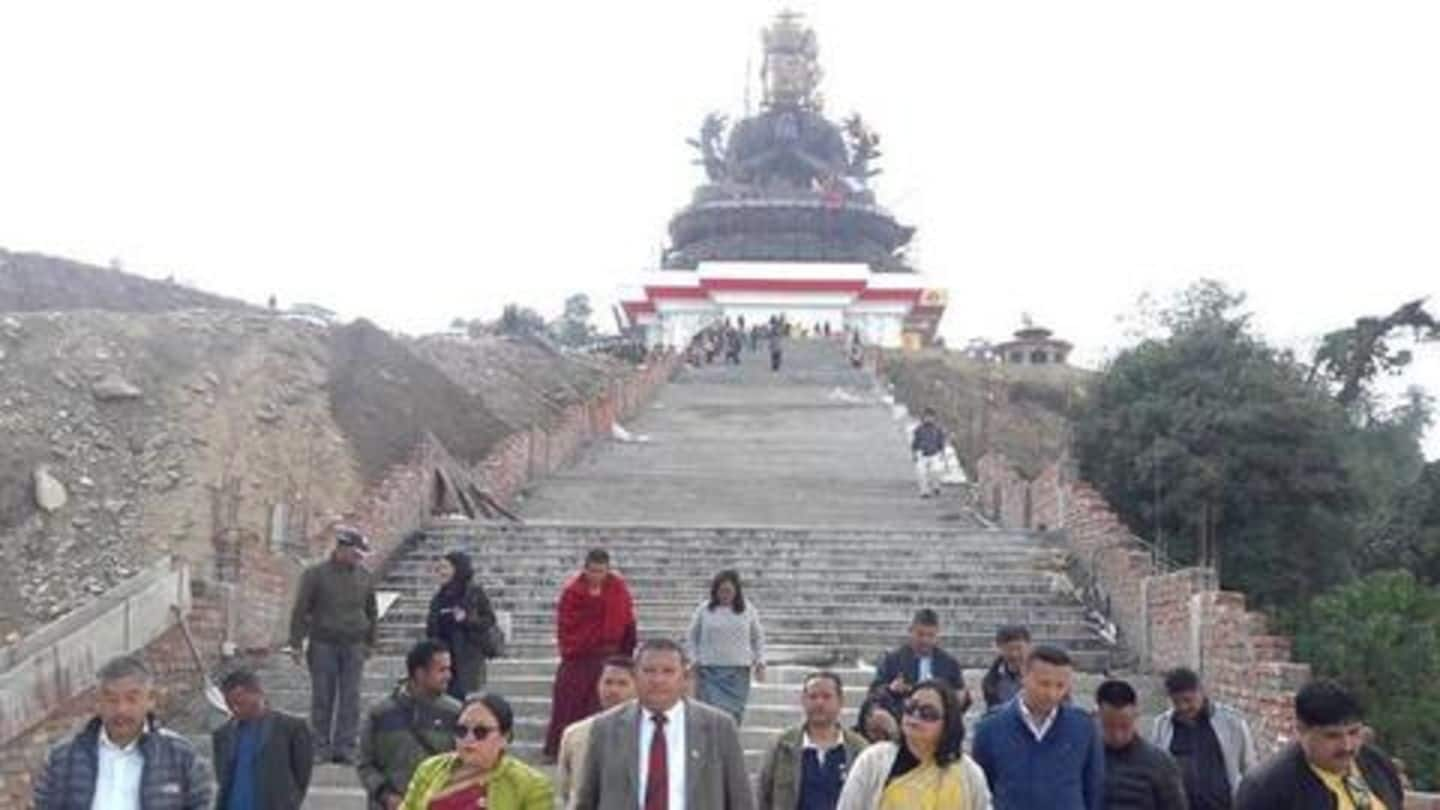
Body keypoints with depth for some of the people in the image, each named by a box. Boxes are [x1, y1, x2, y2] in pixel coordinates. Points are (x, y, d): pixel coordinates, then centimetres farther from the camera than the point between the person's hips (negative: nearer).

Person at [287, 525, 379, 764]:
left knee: (350, 699, -1)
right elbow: (300, 610, -1)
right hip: (323, 644, -3)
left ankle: (345, 748, 3)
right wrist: (296, 643, -4)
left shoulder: (364, 577, 8)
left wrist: (369, 643, 17)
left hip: (353, 646, 3)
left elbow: (372, 612, 18)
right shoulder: (316, 574, -3)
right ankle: (321, 748, 10)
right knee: (322, 698, 2)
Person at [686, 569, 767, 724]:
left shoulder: (748, 610, 6)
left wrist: (760, 662, 8)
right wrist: (693, 661, 1)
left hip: (738, 672, 1)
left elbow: (758, 637, 16)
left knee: (733, 715, -3)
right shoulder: (704, 609, 3)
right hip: (710, 670, -1)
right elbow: (691, 638, 10)